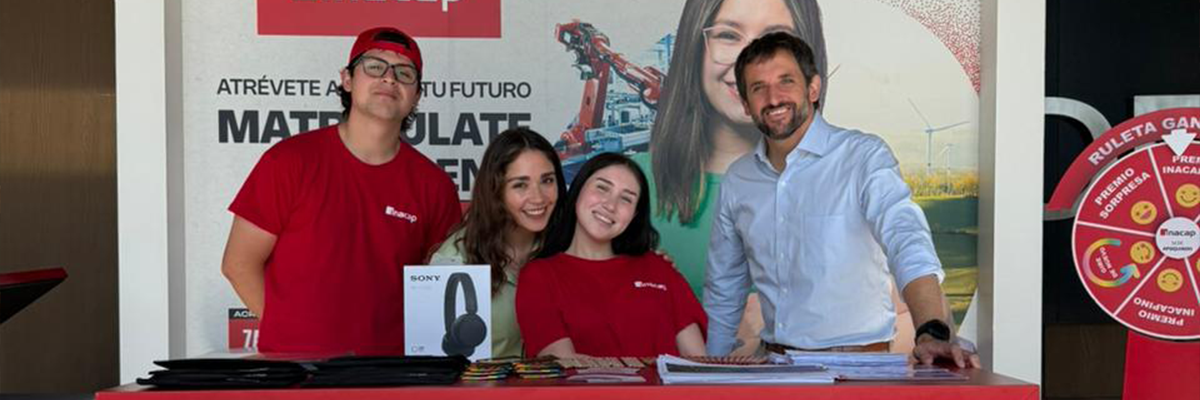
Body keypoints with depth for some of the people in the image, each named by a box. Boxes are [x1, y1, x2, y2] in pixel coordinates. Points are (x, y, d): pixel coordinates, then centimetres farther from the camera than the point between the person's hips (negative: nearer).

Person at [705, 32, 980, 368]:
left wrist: (933, 331, -34)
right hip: (774, 364, 5)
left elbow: (908, 243, -20)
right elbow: (723, 291, 21)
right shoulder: (737, 180, 11)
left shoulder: (864, 156, -5)